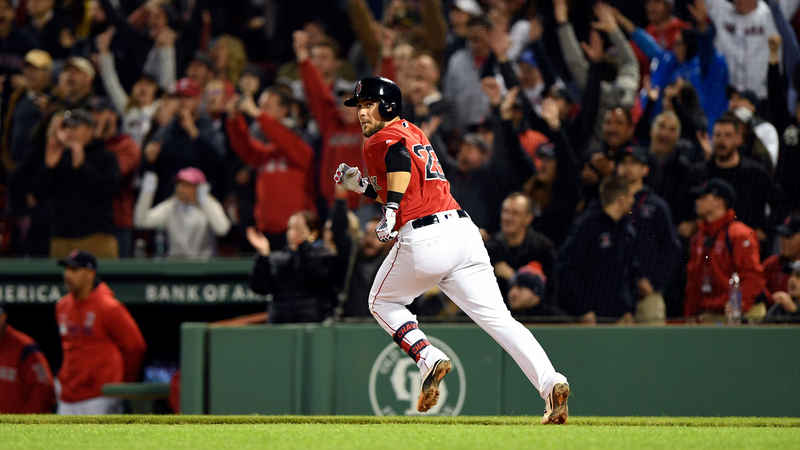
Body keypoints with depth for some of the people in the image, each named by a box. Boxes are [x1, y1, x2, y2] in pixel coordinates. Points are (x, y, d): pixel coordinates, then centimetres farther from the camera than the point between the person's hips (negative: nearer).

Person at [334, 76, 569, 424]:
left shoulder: (381, 140, 2)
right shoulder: (413, 132, 27)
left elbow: (400, 157, -23)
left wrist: (390, 210, -26)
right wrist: (362, 185, 31)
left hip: (423, 241, -7)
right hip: (463, 229, 7)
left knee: (382, 303, 20)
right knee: (497, 317, -2)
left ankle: (429, 360, -1)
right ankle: (551, 383, -20)